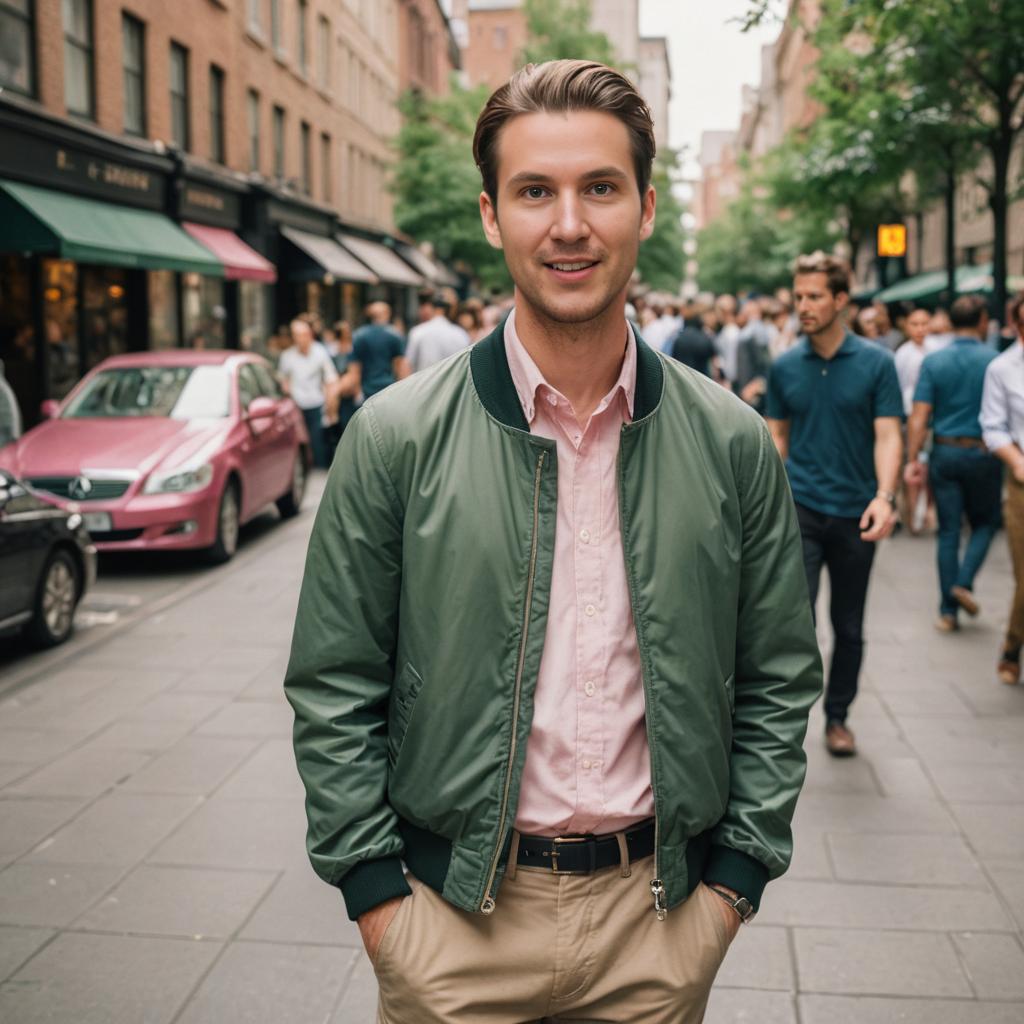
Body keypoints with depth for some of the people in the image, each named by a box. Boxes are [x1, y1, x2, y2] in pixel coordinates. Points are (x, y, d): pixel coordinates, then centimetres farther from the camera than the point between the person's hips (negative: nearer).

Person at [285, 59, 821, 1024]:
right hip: (454, 911, -1)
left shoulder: (733, 445, -4)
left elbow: (779, 681, 3)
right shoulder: (396, 437, -9)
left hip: (662, 910, 2)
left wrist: (733, 877, 0)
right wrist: (377, 898, -6)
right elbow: (333, 690, -4)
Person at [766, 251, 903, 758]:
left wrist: (884, 497, -22)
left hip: (855, 512, 0)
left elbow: (888, 435, -7)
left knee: (849, 626, 12)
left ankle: (837, 716, 29)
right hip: (800, 508, 0)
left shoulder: (876, 363, -3)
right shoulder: (785, 366, 3)